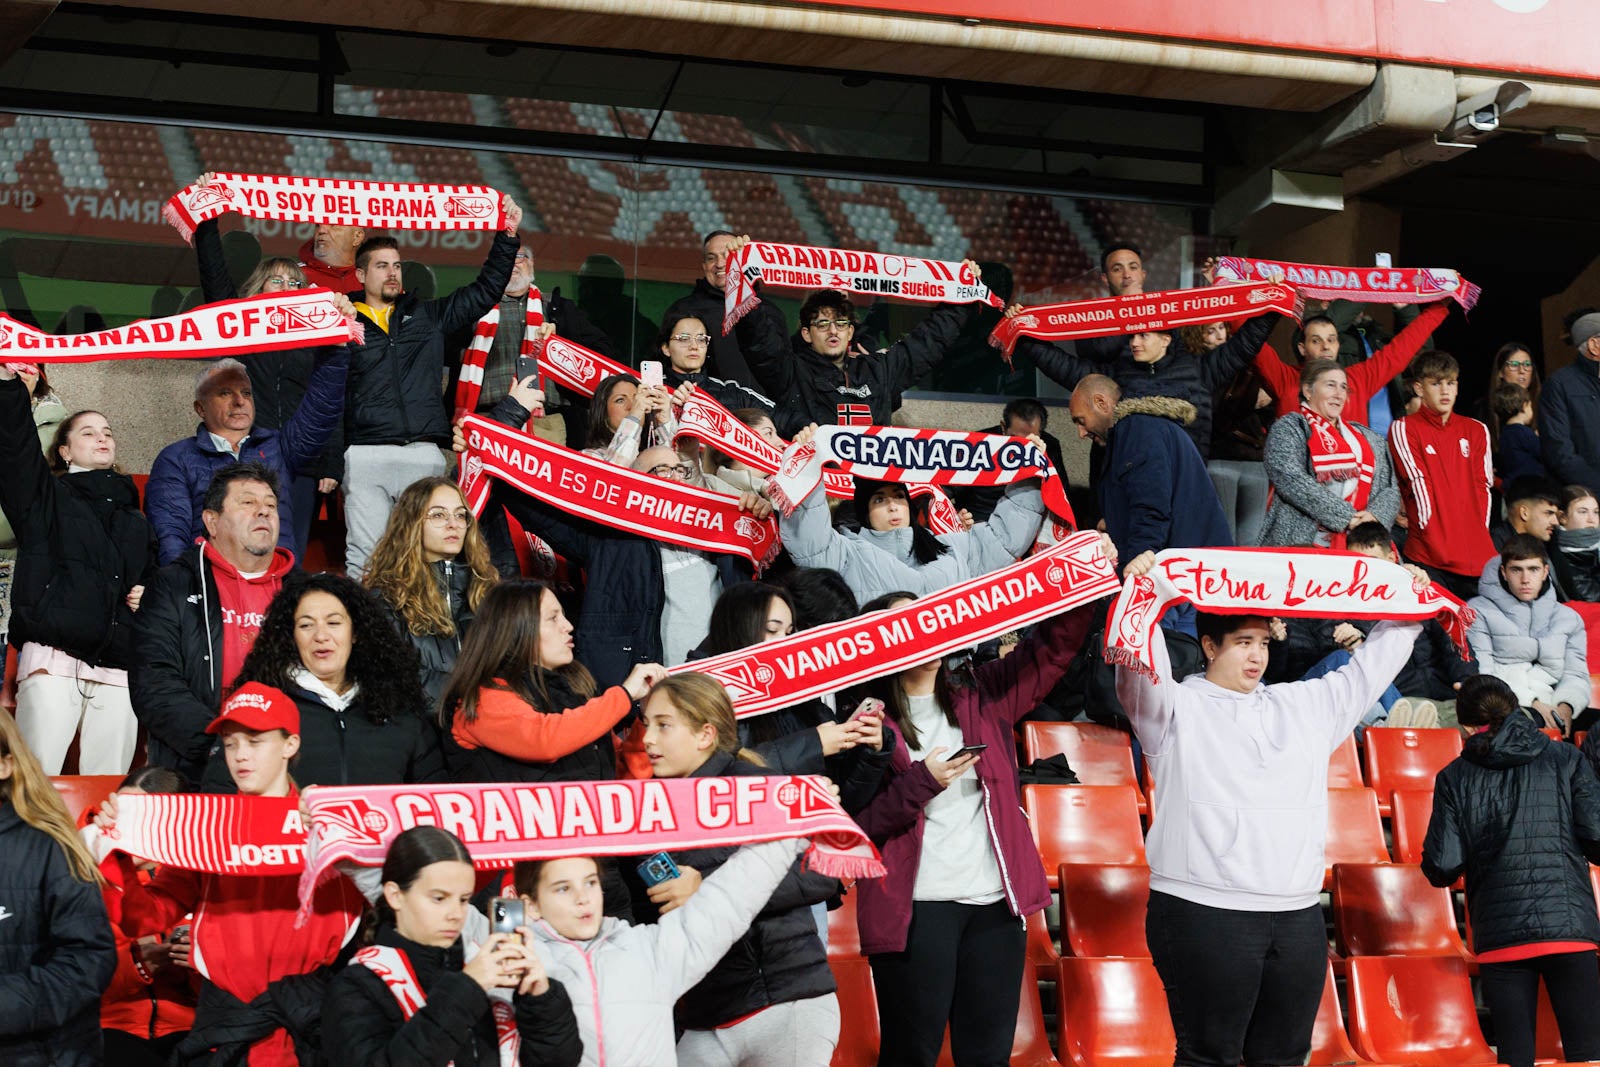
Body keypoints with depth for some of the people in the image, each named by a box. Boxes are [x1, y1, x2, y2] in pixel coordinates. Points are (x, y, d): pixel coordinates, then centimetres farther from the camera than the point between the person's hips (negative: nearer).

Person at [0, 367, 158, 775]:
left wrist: (148, 595, 14)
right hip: (54, 658, -4)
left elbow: (153, 576, 38)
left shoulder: (135, 520, 27)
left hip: (118, 667, 4)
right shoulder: (46, 499, 14)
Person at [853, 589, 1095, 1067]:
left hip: (995, 902, 4)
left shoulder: (981, 698, 11)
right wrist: (921, 782, -16)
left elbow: (1053, 649, 7)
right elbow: (856, 824, -8)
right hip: (915, 907, -4)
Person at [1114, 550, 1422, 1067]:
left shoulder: (1305, 705, 20)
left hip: (1298, 919, 5)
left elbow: (1370, 667, 28)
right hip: (1203, 914, -5)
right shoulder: (1178, 708, 3)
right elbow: (1141, 672, -15)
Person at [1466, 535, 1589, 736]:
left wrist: (1565, 706, -10)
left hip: (1548, 709, 5)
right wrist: (1531, 702, -14)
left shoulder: (1568, 618, 24)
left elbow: (1576, 676, 14)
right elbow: (1480, 675, -1)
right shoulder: (1478, 611, 10)